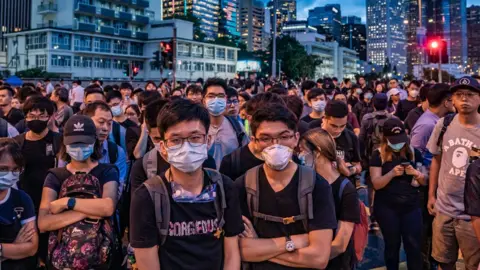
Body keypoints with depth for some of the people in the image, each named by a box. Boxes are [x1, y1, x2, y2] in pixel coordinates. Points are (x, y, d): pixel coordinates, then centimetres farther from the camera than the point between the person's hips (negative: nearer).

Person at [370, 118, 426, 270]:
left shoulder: (414, 153, 3)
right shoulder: (378, 155, -5)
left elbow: (424, 181, 7)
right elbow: (376, 184, -10)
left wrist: (416, 173, -15)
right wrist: (392, 173, -26)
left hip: (411, 206, 2)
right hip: (387, 208, -2)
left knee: (414, 246, 1)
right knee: (392, 245, 11)